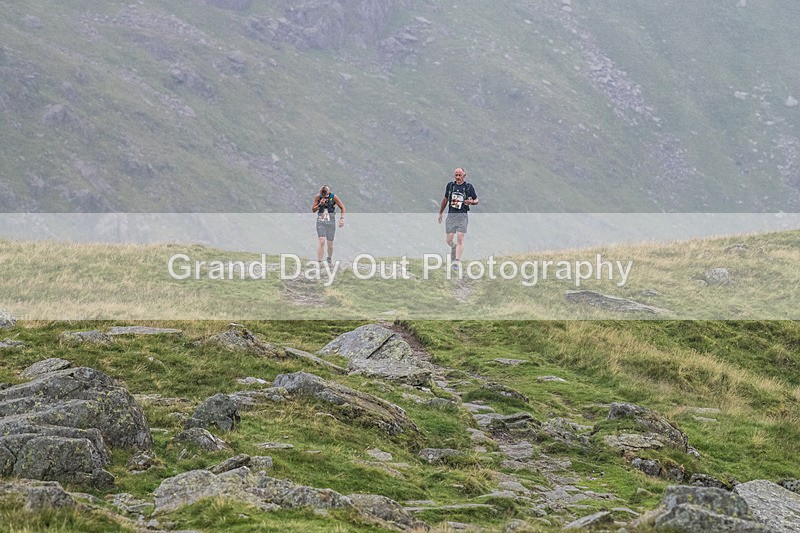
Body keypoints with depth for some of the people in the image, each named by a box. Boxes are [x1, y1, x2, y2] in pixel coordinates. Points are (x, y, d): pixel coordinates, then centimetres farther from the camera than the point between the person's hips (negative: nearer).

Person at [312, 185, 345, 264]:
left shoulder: (333, 197, -5)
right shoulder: (318, 197, -2)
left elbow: (342, 207, 4)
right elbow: (313, 210, 4)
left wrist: (342, 218, -6)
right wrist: (320, 204, -13)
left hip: (331, 222, 0)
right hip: (321, 221, 0)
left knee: (330, 243, 4)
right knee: (321, 241, -17)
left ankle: (329, 259, 29)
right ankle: (319, 261, -19)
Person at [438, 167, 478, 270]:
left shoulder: (469, 187, 2)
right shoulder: (450, 185, 11)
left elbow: (476, 201, 10)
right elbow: (445, 199, 23)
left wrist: (471, 202, -13)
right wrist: (440, 213, 25)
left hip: (462, 215, -3)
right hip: (451, 215, 3)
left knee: (460, 239, -14)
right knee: (449, 240, -1)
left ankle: (457, 261, -16)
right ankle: (454, 247, 34)